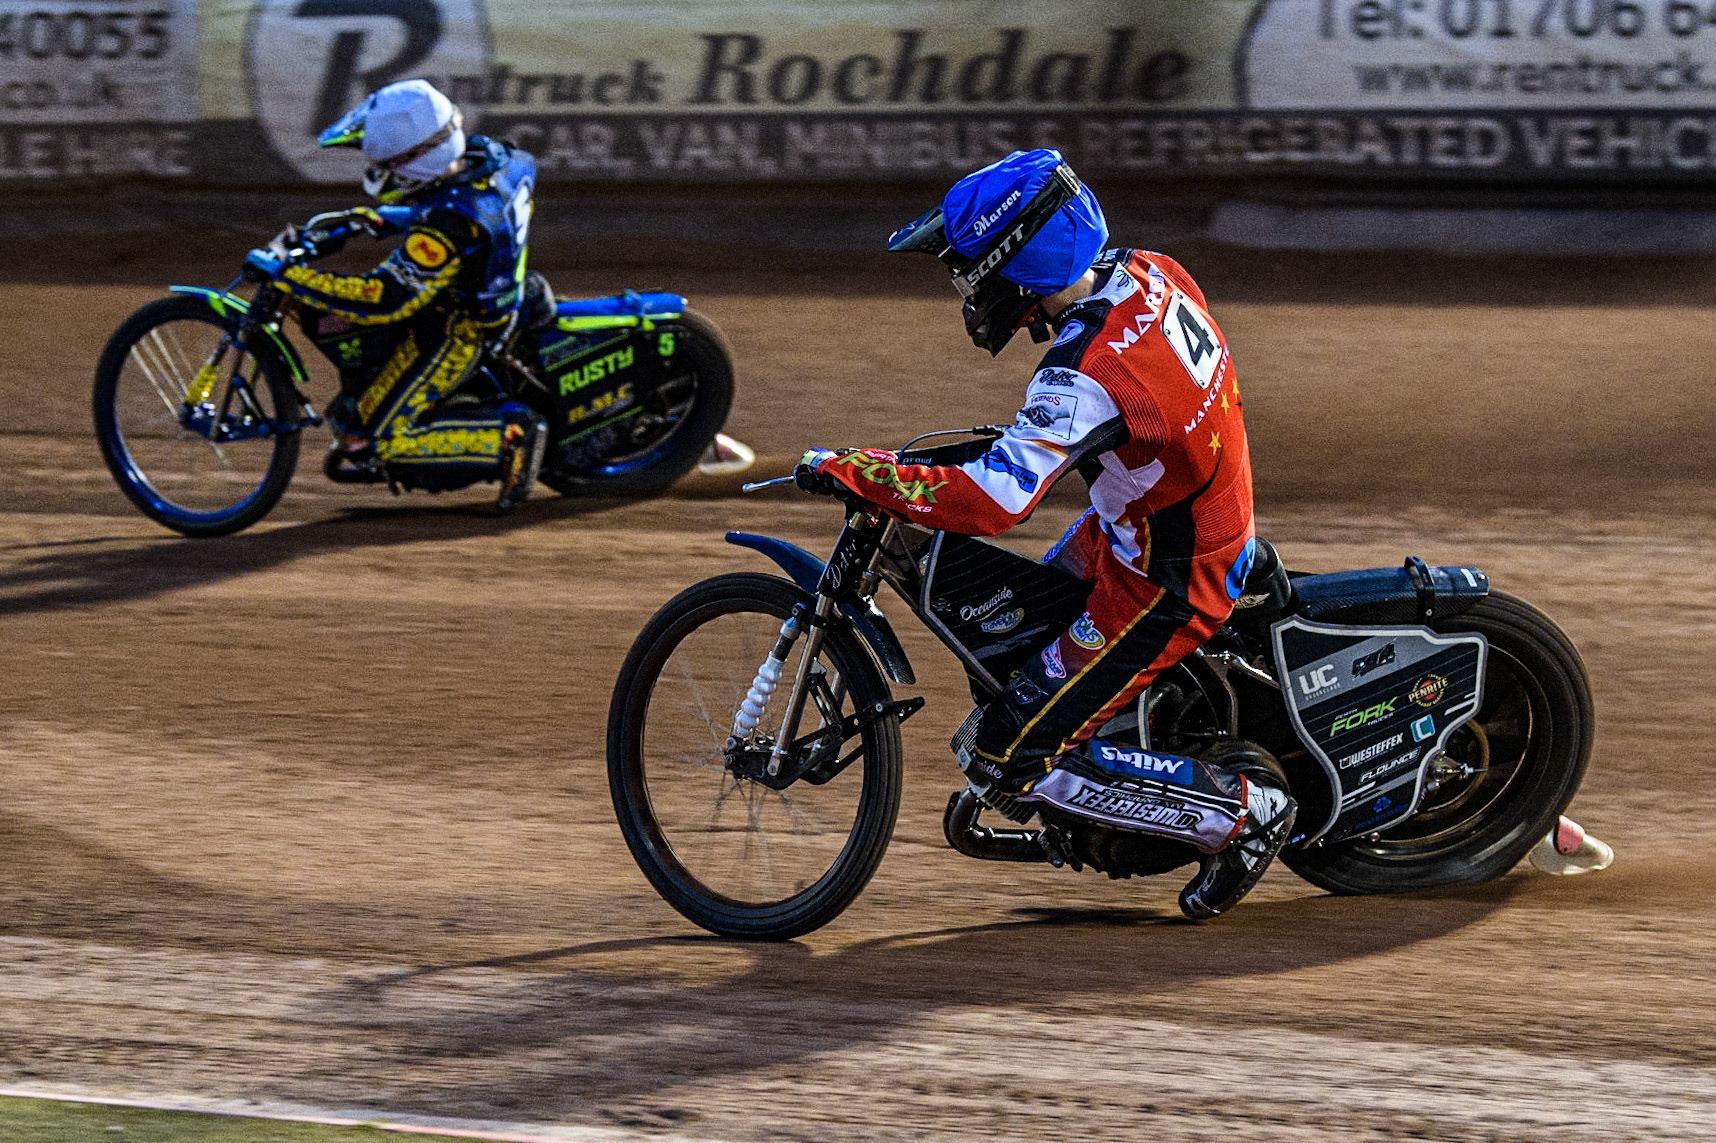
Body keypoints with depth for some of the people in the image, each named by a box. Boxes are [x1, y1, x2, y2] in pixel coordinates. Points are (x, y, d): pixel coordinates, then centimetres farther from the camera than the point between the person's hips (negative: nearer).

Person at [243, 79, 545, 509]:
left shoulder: (449, 224, -34)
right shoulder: (481, 155, -8)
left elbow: (385, 300, -33)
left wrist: (287, 275, -29)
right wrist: (379, 220, 15)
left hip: (450, 332, -9)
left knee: (384, 439, -6)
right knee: (322, 317, 11)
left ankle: (509, 437, -9)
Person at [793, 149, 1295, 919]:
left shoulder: (1086, 372, -33)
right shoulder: (1149, 276, -6)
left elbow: (990, 501, -39)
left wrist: (850, 473, -30)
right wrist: (1028, 435, 23)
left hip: (1162, 587, -9)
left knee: (1011, 759, -5)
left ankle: (1242, 811, 0)